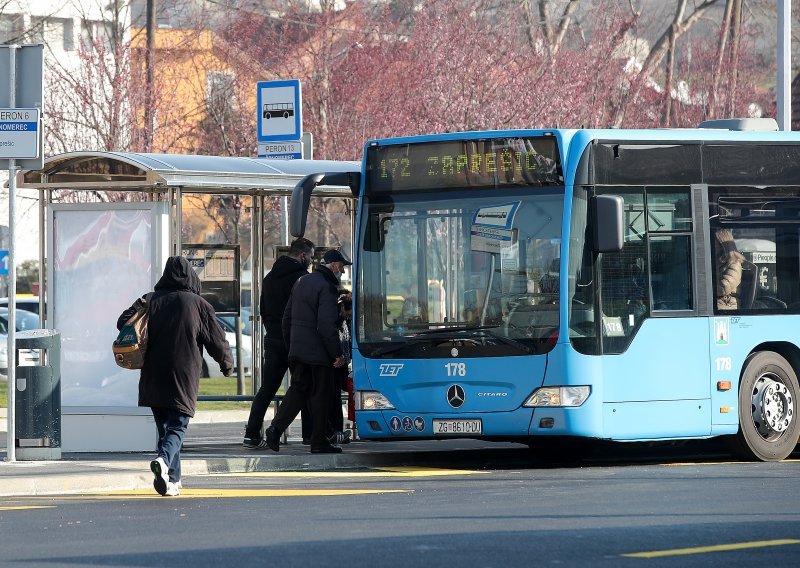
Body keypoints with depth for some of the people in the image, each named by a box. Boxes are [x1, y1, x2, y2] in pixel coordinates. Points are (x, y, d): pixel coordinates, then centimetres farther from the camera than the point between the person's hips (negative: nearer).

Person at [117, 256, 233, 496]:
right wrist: (227, 364, 19)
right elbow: (217, 341, 2)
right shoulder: (199, 305, -2)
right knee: (177, 427, -1)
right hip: (184, 379, -3)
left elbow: (123, 322, -4)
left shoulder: (151, 301, 3)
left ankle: (173, 480, 10)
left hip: (153, 378, 3)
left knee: (164, 425, 13)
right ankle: (164, 460, -31)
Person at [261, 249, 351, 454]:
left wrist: (290, 345, 25)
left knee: (297, 389, 11)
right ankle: (319, 442, 5)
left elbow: (287, 317, 19)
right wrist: (337, 354, -16)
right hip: (319, 352, -8)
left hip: (298, 350, 8)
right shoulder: (326, 287, -15)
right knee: (321, 395, 1)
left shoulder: (302, 282, 14)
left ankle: (276, 428, -6)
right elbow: (327, 324, -21)